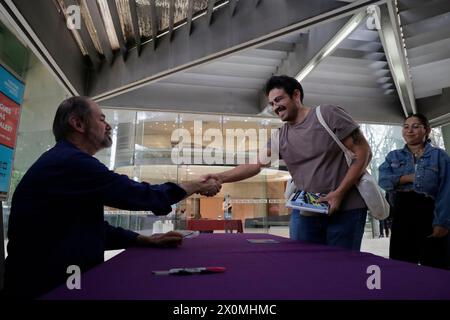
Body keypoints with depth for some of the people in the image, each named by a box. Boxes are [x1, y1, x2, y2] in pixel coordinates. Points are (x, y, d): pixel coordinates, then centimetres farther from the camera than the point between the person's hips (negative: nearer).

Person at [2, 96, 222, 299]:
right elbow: (139, 195, -19)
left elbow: (94, 229, 11)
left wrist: (148, 240, 1)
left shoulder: (68, 161, 12)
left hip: (64, 280, 9)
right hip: (47, 287, -9)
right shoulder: (71, 162, -22)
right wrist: (197, 186, -5)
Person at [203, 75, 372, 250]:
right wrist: (221, 177, -18)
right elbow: (255, 164, -2)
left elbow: (364, 152, -7)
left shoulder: (329, 114, -5)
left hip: (346, 209, -3)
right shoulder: (280, 137, 7)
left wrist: (339, 193, -15)